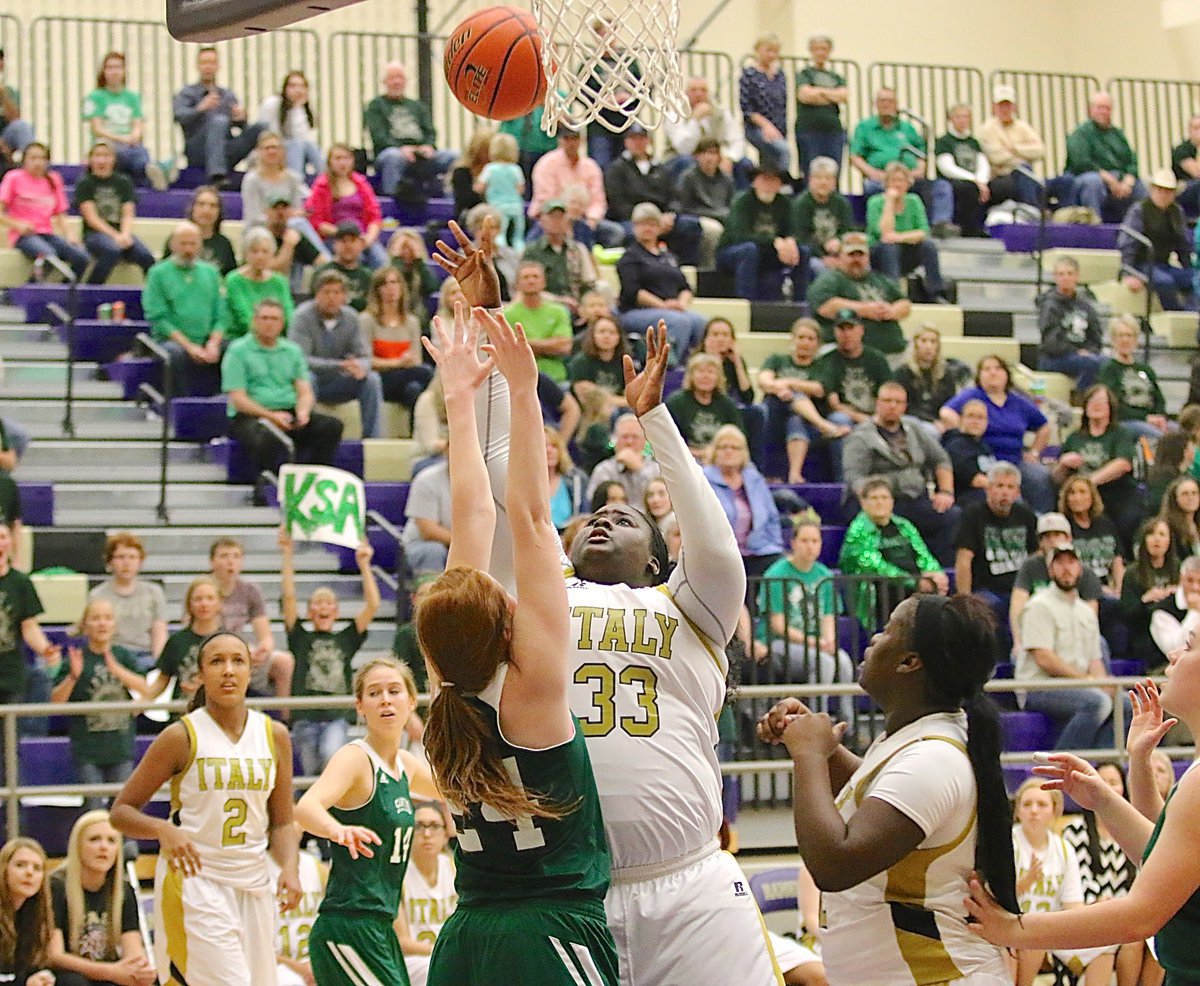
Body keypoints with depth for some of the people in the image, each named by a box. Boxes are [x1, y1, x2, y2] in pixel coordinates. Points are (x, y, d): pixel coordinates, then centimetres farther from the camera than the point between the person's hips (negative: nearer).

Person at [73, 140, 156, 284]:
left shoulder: (123, 182, 16)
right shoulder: (85, 184, 6)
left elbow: (128, 215, 7)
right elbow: (91, 218, -4)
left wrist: (125, 235, -15)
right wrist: (115, 236, -16)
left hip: (121, 233, 3)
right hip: (95, 233, -3)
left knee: (146, 257, -27)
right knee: (112, 250, -37)